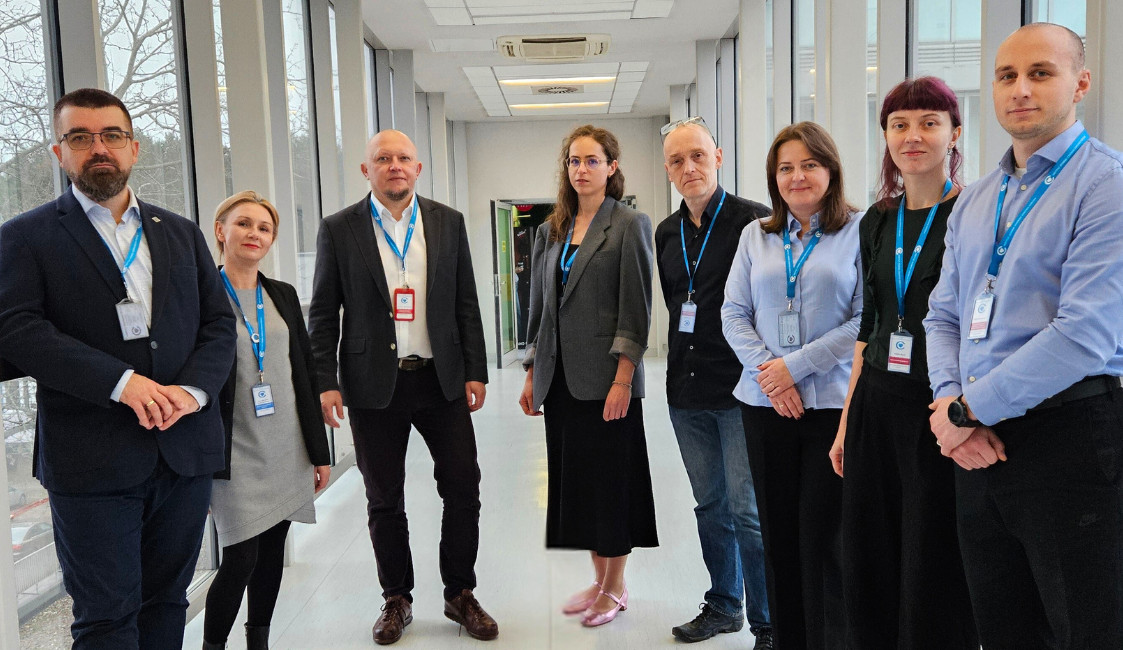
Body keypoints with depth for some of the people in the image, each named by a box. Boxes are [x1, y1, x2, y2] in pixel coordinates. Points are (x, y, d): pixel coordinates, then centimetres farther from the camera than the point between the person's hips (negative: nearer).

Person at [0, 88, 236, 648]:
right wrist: (121, 382, -20)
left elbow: (218, 323, 9)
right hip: (92, 465, -3)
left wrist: (192, 389, -10)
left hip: (185, 450, 4)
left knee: (167, 602, 15)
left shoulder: (181, 234, 14)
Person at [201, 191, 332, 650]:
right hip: (236, 455, -5)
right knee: (240, 559, -6)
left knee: (272, 552, 12)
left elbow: (305, 375, 11)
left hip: (287, 452, 5)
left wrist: (320, 451, 10)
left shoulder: (284, 296, 10)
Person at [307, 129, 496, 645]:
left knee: (463, 487, 3)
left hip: (441, 379, 2)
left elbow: (466, 303, 7)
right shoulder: (338, 230, 1)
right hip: (374, 384, -1)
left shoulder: (448, 223, 6)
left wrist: (475, 371, 2)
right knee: (384, 500, 9)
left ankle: (460, 594, 22)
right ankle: (397, 599, 27)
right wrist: (326, 383, -6)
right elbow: (322, 314, 1)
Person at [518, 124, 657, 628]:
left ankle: (615, 588, 19)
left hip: (605, 377, -5)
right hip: (560, 378, 6)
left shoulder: (629, 225, -4)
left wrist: (623, 379, -16)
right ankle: (598, 580, 25)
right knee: (573, 478, 10)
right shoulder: (550, 231, 12)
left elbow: (635, 309, -10)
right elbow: (539, 308, 14)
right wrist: (532, 375, 10)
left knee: (609, 479, 3)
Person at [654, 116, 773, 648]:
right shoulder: (666, 233, 12)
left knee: (749, 510, -3)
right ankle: (723, 605, 32)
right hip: (687, 390, 6)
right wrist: (686, 360, 13)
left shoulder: (752, 220, -7)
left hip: (740, 387, -6)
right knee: (710, 504, 16)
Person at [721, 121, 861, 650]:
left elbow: (867, 321, -9)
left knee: (823, 538, -2)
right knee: (778, 533, 10)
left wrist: (796, 365, -12)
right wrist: (767, 369, -7)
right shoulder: (755, 235, 12)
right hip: (764, 405, 4)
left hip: (834, 404, -4)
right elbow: (733, 313, 8)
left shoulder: (858, 231, -2)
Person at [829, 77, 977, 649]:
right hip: (878, 407, 6)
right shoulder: (877, 221, 12)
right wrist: (847, 419, 13)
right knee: (868, 565, 12)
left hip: (940, 408, -5)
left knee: (934, 572, 4)